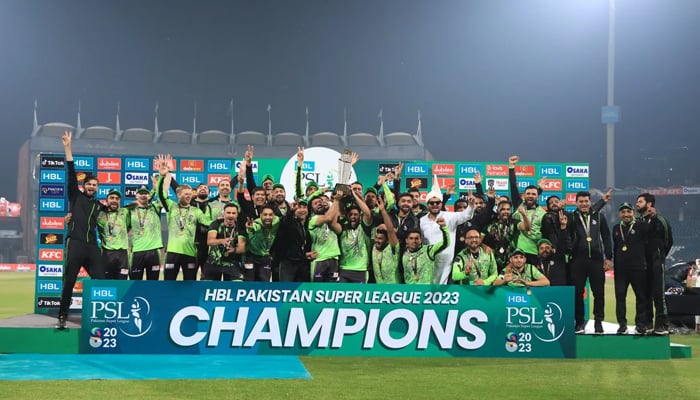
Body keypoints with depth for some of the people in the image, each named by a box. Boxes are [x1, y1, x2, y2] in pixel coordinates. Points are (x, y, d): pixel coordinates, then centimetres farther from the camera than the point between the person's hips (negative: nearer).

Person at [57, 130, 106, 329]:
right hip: (75, 244, -4)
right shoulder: (76, 196, 9)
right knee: (69, 282, -3)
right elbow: (71, 173, 0)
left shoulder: (98, 205, 20)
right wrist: (68, 147, -5)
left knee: (100, 280, -1)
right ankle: (62, 317, 2)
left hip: (92, 246, 4)